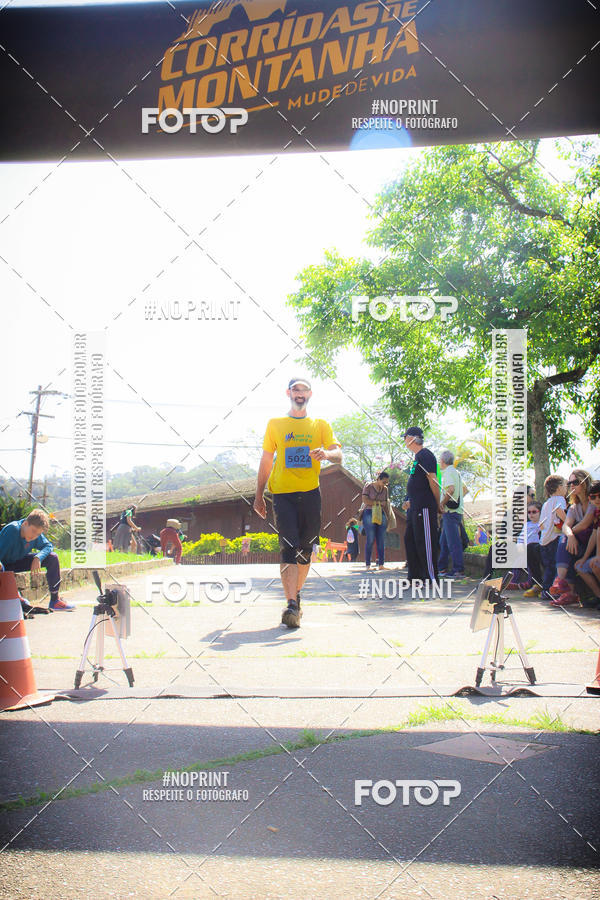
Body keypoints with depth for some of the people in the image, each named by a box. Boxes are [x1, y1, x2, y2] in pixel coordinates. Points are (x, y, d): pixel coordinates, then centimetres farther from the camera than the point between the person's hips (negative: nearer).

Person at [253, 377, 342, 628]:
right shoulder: (275, 424, 11)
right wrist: (259, 495, 10)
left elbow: (338, 454, 0)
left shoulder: (321, 425, 11)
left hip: (310, 494, 2)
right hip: (283, 494, -2)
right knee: (289, 547, -13)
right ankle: (292, 605, -19)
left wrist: (327, 454, -24)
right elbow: (266, 461, 14)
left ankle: (295, 594, 28)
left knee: (305, 548, 8)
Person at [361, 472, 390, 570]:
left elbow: (386, 505, 18)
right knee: (370, 540, -9)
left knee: (381, 541, -2)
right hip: (369, 514, -5)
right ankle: (368, 565, -6)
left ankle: (381, 564, -2)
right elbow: (365, 500, -10)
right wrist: (379, 502, -6)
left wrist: (387, 517, 11)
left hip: (381, 515, 5)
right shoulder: (368, 486, 0)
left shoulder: (385, 489, 15)